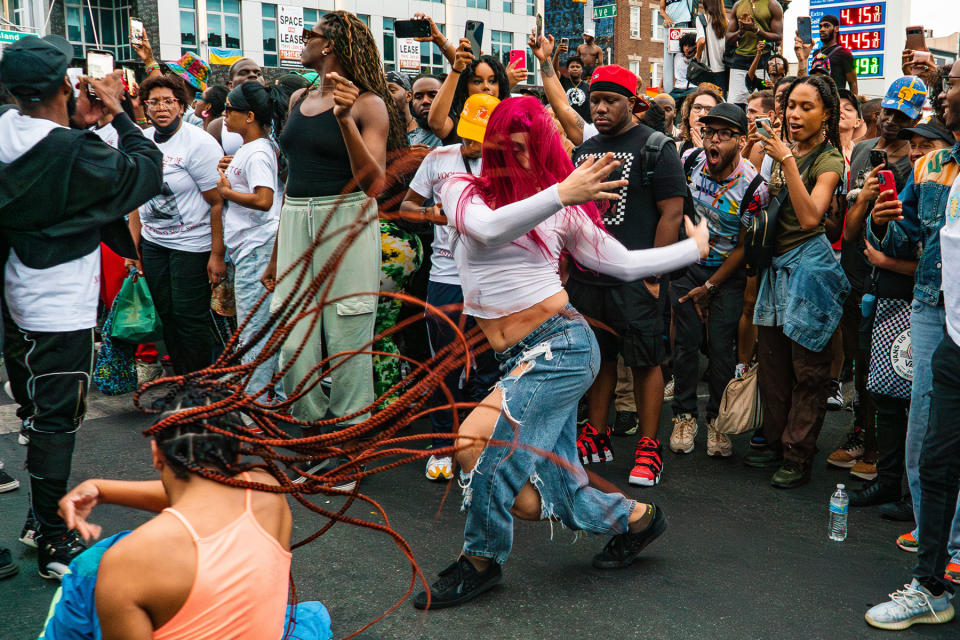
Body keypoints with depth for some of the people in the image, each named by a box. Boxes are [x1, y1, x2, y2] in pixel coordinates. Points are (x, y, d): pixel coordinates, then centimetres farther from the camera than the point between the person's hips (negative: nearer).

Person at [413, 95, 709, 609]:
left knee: (479, 447, -19)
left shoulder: (565, 211, 8)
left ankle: (480, 562, 6)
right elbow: (488, 229, -17)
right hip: (521, 357, 3)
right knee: (560, 496, 3)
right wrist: (559, 194, -29)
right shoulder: (463, 191, 7)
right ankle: (636, 518, 33)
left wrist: (696, 248, 24)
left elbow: (624, 263, 18)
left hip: (559, 344, -3)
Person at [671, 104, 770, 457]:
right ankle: (684, 416, 16)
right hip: (686, 265, 2)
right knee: (686, 341, 3)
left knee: (722, 346, -2)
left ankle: (717, 419, 15)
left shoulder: (753, 187, -20)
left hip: (727, 272, -2)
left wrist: (709, 287, -8)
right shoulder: (689, 161, -11)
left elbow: (744, 246, -11)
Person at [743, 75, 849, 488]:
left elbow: (809, 218, -24)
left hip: (808, 265, -7)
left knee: (807, 368, 0)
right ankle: (776, 442, 25)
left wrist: (787, 161, -25)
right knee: (772, 361, 12)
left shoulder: (829, 160, -8)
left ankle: (798, 455, 7)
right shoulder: (784, 148, 12)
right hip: (777, 264, 7)